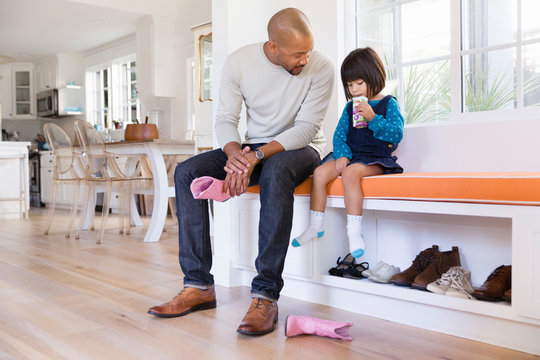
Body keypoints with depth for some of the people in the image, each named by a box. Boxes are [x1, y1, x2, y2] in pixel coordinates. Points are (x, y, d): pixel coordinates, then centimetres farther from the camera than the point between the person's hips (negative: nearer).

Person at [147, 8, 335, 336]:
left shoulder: (320, 67, -14)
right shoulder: (239, 62, -7)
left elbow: (307, 127, -17)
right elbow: (226, 120, -5)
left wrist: (257, 155, -30)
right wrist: (235, 153, -28)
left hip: (301, 148, -3)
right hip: (253, 149, 4)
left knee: (276, 170, -40)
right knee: (187, 173, -16)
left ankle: (266, 294, -36)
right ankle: (199, 286, -15)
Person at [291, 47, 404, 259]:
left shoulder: (388, 103, 2)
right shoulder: (350, 107, 17)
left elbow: (396, 134, -10)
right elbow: (339, 134, 11)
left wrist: (373, 118, -21)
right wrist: (342, 154, -8)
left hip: (376, 159, -5)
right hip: (349, 156, 6)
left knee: (350, 173, -35)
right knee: (320, 172, -18)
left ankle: (354, 231, -34)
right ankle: (315, 226, -8)